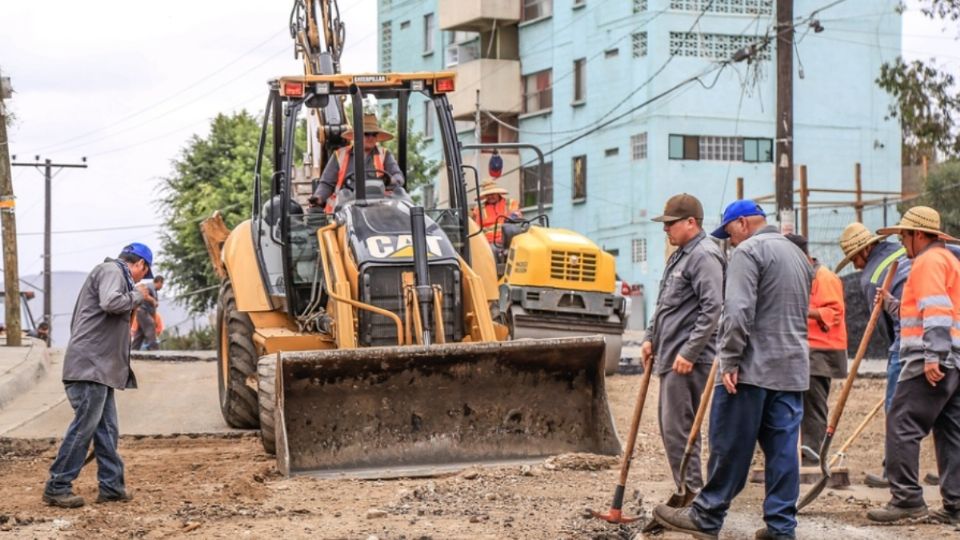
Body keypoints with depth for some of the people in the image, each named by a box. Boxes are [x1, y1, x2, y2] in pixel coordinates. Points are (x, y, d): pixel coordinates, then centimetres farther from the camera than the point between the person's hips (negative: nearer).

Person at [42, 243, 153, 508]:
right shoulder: (111, 271, -7)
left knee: (107, 429, 10)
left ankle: (111, 486, 12)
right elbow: (111, 302, -25)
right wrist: (137, 296, -10)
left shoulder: (115, 274, 24)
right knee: (84, 427, -10)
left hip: (100, 367, 11)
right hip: (91, 365, -11)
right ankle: (57, 488, -6)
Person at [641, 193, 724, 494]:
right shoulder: (680, 255, 19)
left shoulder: (704, 256, -13)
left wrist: (689, 353, -23)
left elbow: (712, 309, -22)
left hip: (688, 361, -11)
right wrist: (651, 338, 19)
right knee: (668, 425, 14)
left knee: (678, 428, -11)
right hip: (670, 356, 11)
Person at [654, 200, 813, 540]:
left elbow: (738, 311, -18)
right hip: (792, 370, 8)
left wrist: (729, 360, -16)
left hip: (753, 368, -8)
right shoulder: (798, 254, 20)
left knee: (729, 445, -1)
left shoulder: (748, 251, -8)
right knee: (782, 448, 5)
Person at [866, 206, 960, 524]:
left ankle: (907, 498, -13)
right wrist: (893, 305, 24)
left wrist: (933, 357, -25)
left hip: (932, 363, -10)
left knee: (902, 426, -9)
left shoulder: (928, 261, -6)